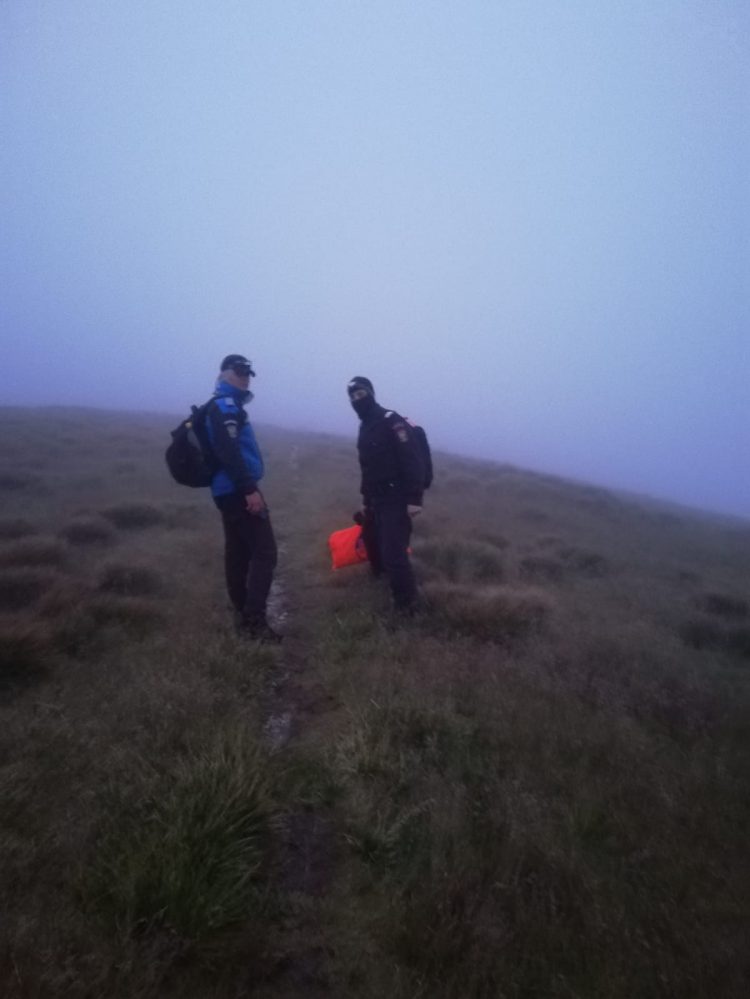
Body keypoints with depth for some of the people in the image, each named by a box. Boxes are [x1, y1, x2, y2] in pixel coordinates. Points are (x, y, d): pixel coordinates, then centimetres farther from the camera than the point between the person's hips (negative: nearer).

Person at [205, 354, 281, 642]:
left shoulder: (222, 406, 22)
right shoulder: (226, 406, -10)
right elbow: (230, 453, -23)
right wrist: (250, 489, -25)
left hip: (227, 491, 11)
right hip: (238, 491, -11)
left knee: (238, 553, 13)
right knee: (264, 552, -10)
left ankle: (243, 616, 21)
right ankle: (254, 619, -10)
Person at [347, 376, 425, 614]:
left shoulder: (391, 421, -12)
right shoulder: (364, 427, 16)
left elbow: (413, 460, -20)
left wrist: (414, 499, -25)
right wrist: (365, 500, 21)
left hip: (396, 500, -9)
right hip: (376, 500, 9)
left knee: (393, 553, -13)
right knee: (373, 542, 22)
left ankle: (407, 603, 3)